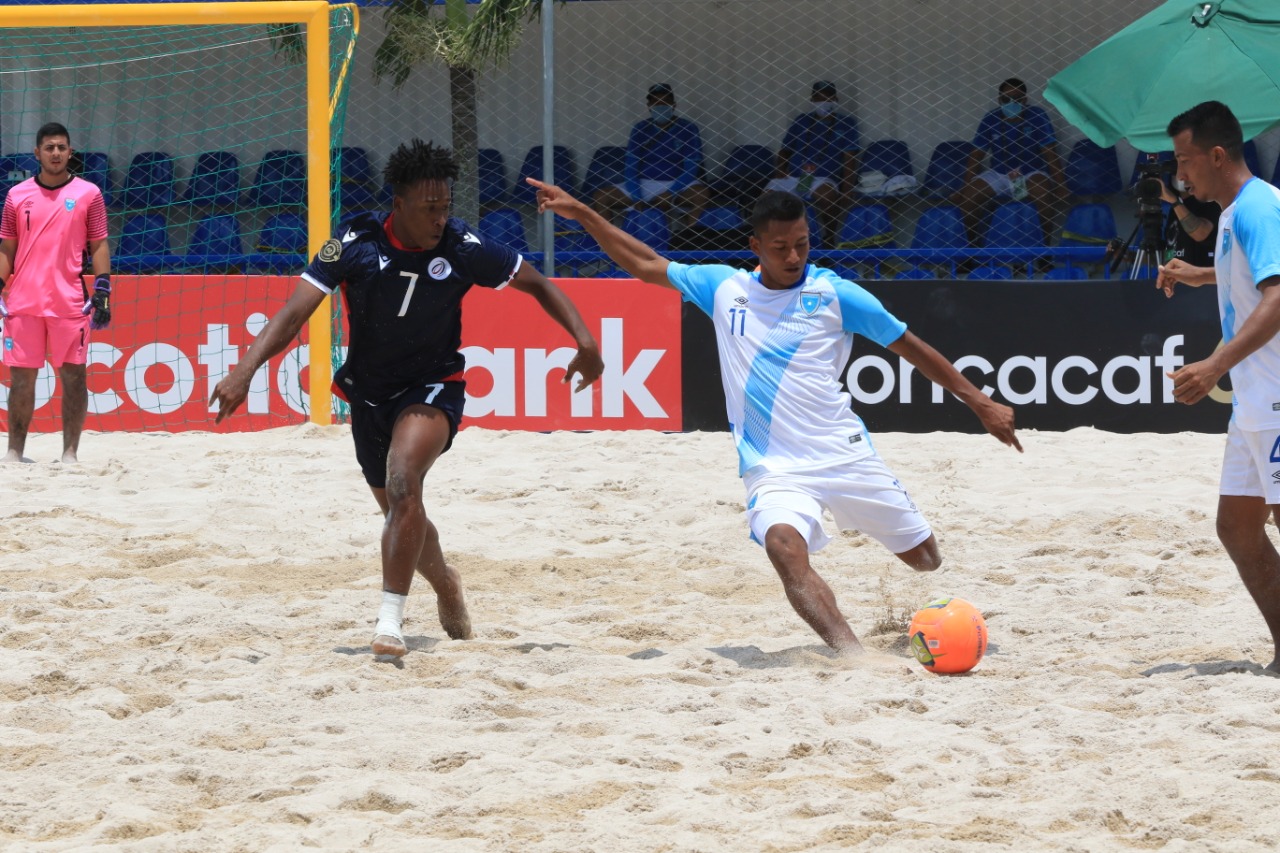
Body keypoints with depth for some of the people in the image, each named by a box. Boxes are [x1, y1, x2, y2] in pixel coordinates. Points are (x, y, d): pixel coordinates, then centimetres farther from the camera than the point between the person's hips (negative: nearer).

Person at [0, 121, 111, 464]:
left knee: (73, 376, -1)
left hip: (71, 303, -2)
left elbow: (99, 246, 3)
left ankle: (70, 453, 4)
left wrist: (102, 294, -5)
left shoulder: (88, 194, 4)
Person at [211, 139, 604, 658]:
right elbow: (296, 310, -22)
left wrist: (585, 340, -14)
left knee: (402, 482, -30)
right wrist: (244, 371, -36)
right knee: (401, 515, 17)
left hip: (432, 387, -3)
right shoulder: (356, 244, -17)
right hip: (368, 394, 3)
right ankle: (445, 585, 50)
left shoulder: (462, 248, -16)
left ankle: (390, 620, -31)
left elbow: (536, 284, -2)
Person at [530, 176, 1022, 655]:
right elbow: (645, 265, 19)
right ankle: (853, 655, -41)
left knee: (926, 559, 6)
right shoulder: (724, 289, 7)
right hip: (774, 468, 0)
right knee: (784, 546, -32)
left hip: (846, 455, 0)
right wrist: (580, 213, 16)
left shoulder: (834, 294, 0)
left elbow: (909, 347, 6)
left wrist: (980, 403, 7)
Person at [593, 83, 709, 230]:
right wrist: (637, 199, -16)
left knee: (700, 194, -36)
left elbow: (692, 169, -10)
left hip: (677, 185, -3)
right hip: (643, 185, 3)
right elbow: (630, 167, 1)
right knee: (602, 197, -16)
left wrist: (668, 194, -22)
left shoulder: (688, 129, -4)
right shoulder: (640, 129, 4)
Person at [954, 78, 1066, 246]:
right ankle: (975, 245, -6)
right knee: (967, 197, -24)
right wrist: (966, 185, -11)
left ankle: (1044, 245, -21)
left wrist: (1060, 186, -22)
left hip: (1031, 174, -2)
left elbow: (1050, 153, -12)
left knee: (1043, 191, -38)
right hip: (998, 174, 2)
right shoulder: (990, 120, -3)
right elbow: (976, 155, 1)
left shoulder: (1037, 117, -10)